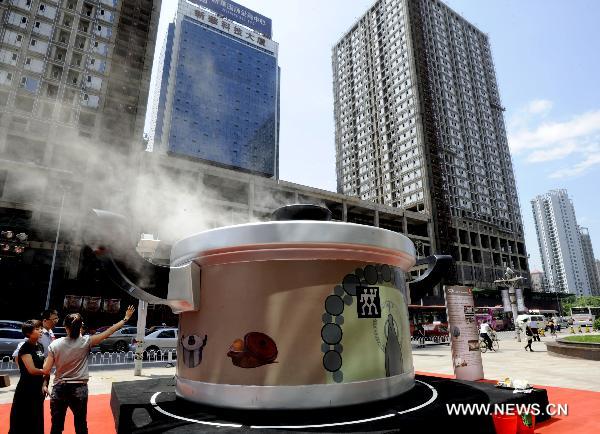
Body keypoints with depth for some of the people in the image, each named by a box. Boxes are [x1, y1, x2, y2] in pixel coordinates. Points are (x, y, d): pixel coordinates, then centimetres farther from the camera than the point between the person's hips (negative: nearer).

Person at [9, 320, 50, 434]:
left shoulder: (40, 346, 6)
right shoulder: (25, 348, -16)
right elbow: (32, 370, -21)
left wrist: (44, 385, 3)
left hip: (38, 389, 7)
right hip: (26, 391, -7)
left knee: (37, 422, 15)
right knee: (23, 424, 1)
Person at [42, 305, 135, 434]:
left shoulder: (55, 345, -7)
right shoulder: (86, 341, -12)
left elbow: (46, 370, -5)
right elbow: (109, 332, -10)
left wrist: (47, 358, 14)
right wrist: (126, 318, -3)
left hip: (59, 389, 2)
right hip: (79, 389, -1)